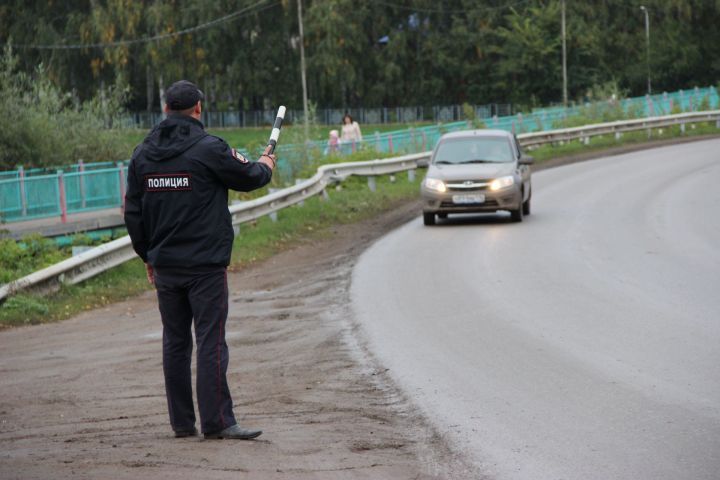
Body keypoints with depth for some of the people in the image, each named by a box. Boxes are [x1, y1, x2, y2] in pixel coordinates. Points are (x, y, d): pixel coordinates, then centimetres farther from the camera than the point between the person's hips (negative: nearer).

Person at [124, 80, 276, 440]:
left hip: (165, 265, 6)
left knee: (175, 342, 11)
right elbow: (247, 178, 2)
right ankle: (216, 422, -6)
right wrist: (265, 166, 25)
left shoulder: (142, 154, 7)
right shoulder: (208, 149, -11)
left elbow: (133, 212, 11)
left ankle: (181, 422, 15)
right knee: (211, 342, -4)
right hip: (205, 264, -6)